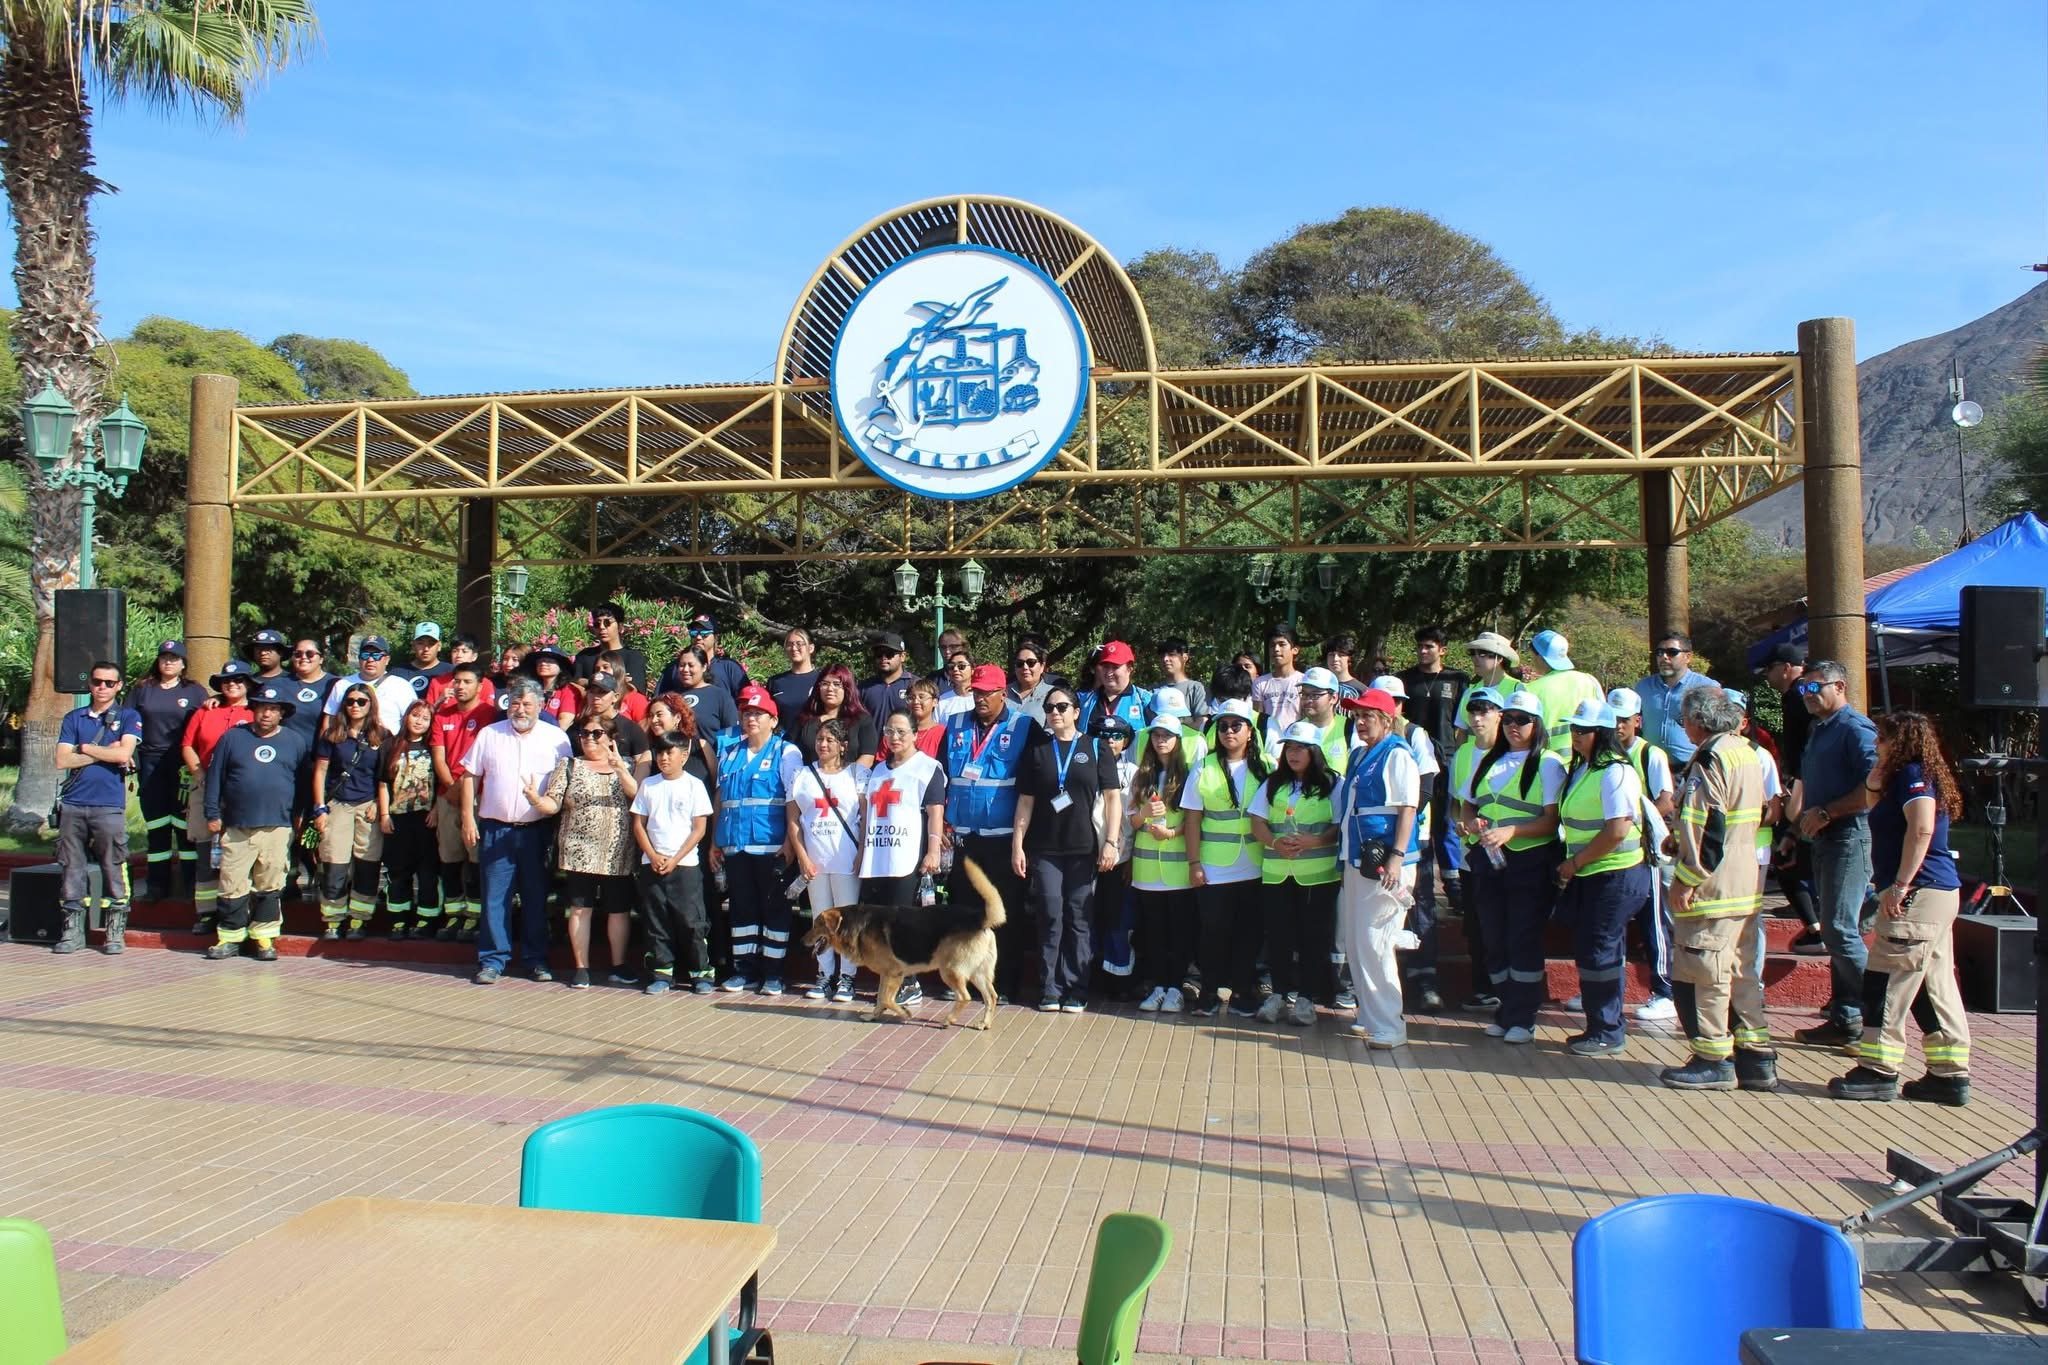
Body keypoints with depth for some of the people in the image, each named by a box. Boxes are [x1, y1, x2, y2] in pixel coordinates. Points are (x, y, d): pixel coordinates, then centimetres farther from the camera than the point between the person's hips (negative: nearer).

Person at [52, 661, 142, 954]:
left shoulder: (129, 717, 6)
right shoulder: (73, 718, 14)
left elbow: (123, 754, -11)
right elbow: (62, 760, 2)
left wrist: (84, 748, -1)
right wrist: (105, 752, -4)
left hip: (110, 805, -3)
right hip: (73, 804, 3)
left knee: (113, 868, -1)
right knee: (72, 868, 6)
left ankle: (116, 930, 5)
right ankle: (72, 929, 14)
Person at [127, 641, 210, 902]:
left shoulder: (195, 692, 7)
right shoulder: (142, 690, 14)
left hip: (183, 766, -2)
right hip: (150, 765, 2)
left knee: (186, 823, -2)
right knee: (155, 826, 6)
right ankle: (158, 884, 11)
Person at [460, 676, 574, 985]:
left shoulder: (556, 738, 4)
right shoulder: (489, 735, 7)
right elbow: (470, 777, 9)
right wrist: (468, 817, 0)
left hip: (537, 831, 0)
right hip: (495, 829, 0)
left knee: (536, 898, 7)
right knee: (495, 898, 1)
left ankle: (537, 960, 16)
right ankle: (492, 960, 9)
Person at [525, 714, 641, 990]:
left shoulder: (625, 766, 9)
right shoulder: (568, 766, 9)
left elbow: (638, 796, -10)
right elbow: (553, 804, 1)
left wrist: (619, 767, -22)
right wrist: (535, 799, -20)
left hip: (618, 855, 1)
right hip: (580, 852, 0)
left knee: (619, 910, 6)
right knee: (580, 909, 0)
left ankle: (618, 966, 18)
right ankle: (580, 968, 8)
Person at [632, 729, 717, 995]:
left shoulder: (693, 785, -1)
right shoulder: (648, 785, 8)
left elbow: (700, 828, -3)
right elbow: (638, 824, 8)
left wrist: (675, 859, -10)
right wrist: (653, 856, -6)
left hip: (685, 865, -3)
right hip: (652, 865, 3)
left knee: (691, 921, -3)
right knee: (657, 922, 6)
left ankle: (701, 973, 5)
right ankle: (662, 974, 14)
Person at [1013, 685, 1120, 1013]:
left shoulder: (1095, 748, 4)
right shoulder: (1038, 750, 8)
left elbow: (1112, 797, 2)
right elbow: (1026, 801, 8)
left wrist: (1111, 842, -6)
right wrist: (1017, 845, 2)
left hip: (1084, 849, -1)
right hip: (1045, 849, 1)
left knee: (1079, 920, 2)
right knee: (1050, 919, 1)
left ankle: (1076, 991, 9)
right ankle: (1050, 990, 8)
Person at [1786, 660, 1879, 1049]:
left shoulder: (1856, 729, -12)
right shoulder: (1816, 730, 18)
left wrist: (1825, 813, -19)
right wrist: (1796, 825, 20)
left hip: (1848, 837, -10)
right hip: (1821, 839, 10)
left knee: (1841, 929, -11)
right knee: (1834, 929, 11)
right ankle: (1845, 1017, 17)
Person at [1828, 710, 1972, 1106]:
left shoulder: (1913, 774, -11)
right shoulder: (1906, 776, 18)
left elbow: (1921, 828, -25)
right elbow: (1875, 809, 23)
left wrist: (1900, 885, -25)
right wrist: (1877, 775, 11)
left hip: (1920, 893, -10)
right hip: (1939, 893, 10)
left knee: (1886, 981, -6)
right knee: (1935, 986, 12)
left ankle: (1878, 1072, -2)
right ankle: (1951, 1075, 16)